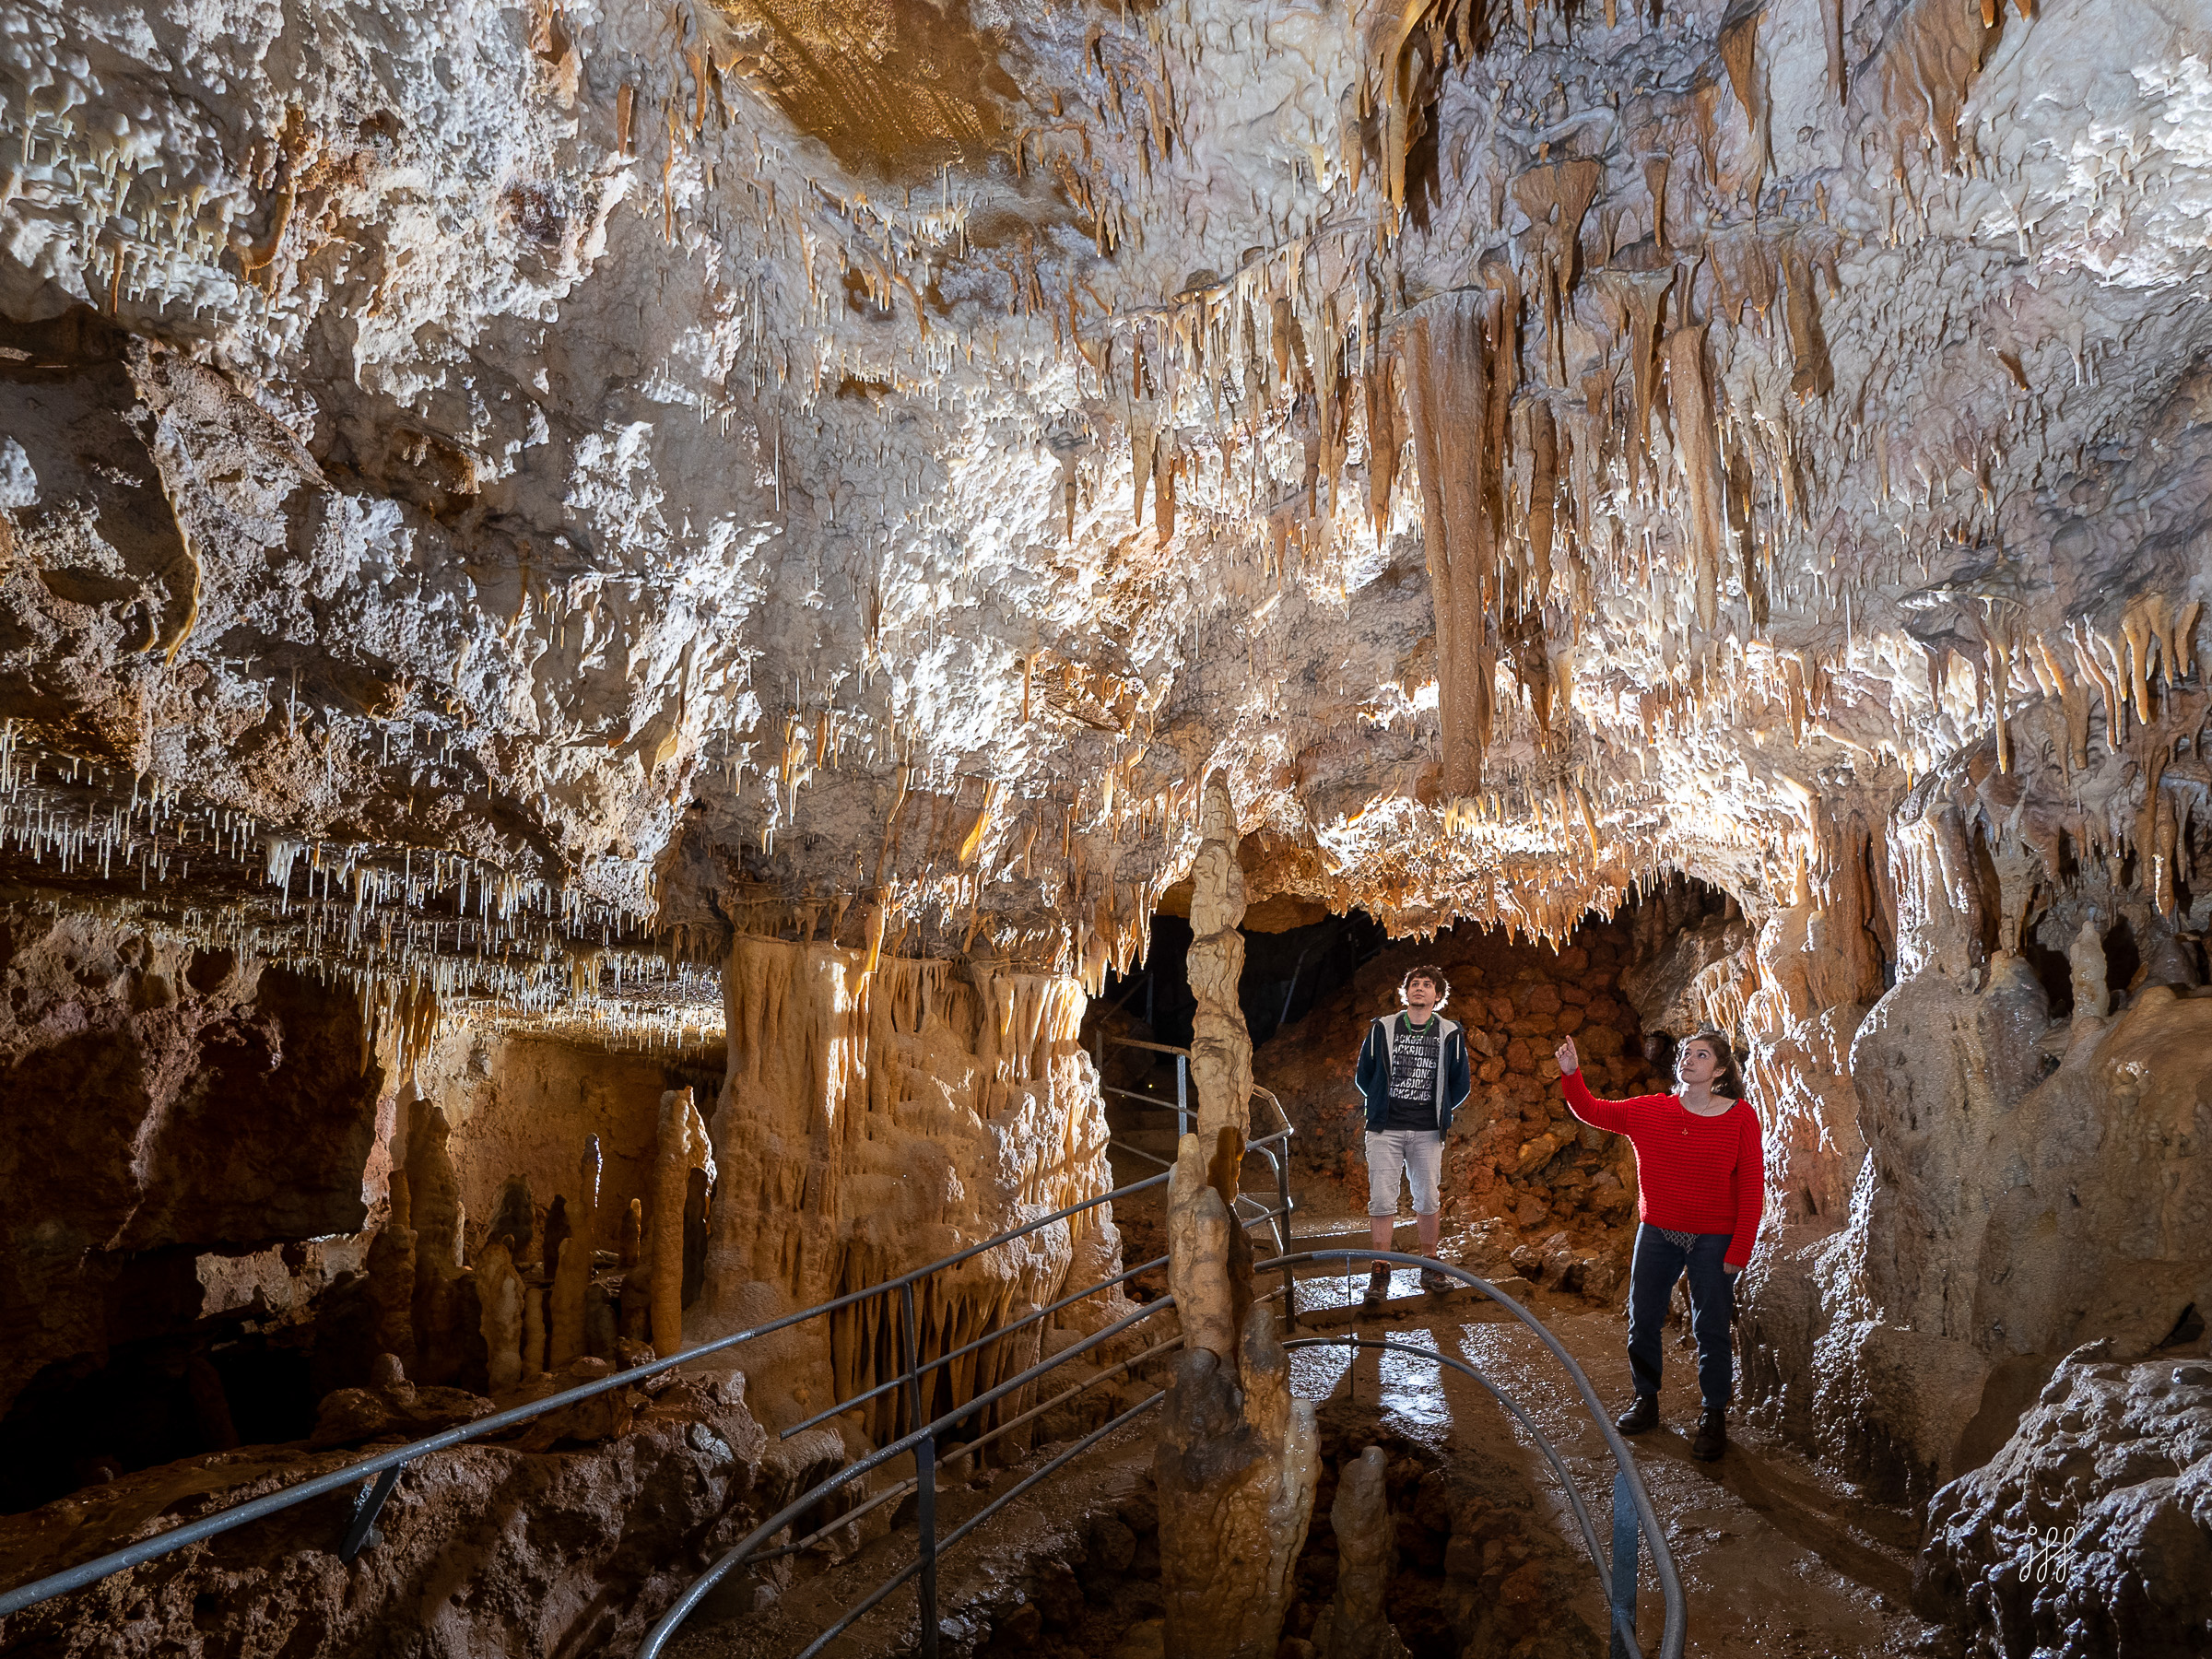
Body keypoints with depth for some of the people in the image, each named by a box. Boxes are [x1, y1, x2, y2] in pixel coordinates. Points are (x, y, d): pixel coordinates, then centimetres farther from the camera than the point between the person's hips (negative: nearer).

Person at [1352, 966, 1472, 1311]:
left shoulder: (1450, 1035, 5)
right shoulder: (1381, 1029, 3)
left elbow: (1461, 1083, 13)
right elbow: (1364, 1075, 11)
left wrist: (1438, 1112, 11)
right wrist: (1382, 1104, 10)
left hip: (1427, 1131, 1)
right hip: (1385, 1129, -1)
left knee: (1427, 1199, 6)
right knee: (1381, 1200, -6)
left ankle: (1429, 1268, 23)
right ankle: (1379, 1276, 2)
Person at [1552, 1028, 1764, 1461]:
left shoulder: (1740, 1117, -9)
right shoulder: (1648, 1111, -1)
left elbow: (1752, 1187, -7)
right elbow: (1590, 1111, 8)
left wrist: (1739, 1250, -9)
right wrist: (1571, 1074, -10)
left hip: (1712, 1241, -3)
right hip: (1656, 1234, 3)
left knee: (1711, 1329, 5)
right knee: (1642, 1321, 11)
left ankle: (1714, 1417, 23)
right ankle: (1646, 1399, 31)